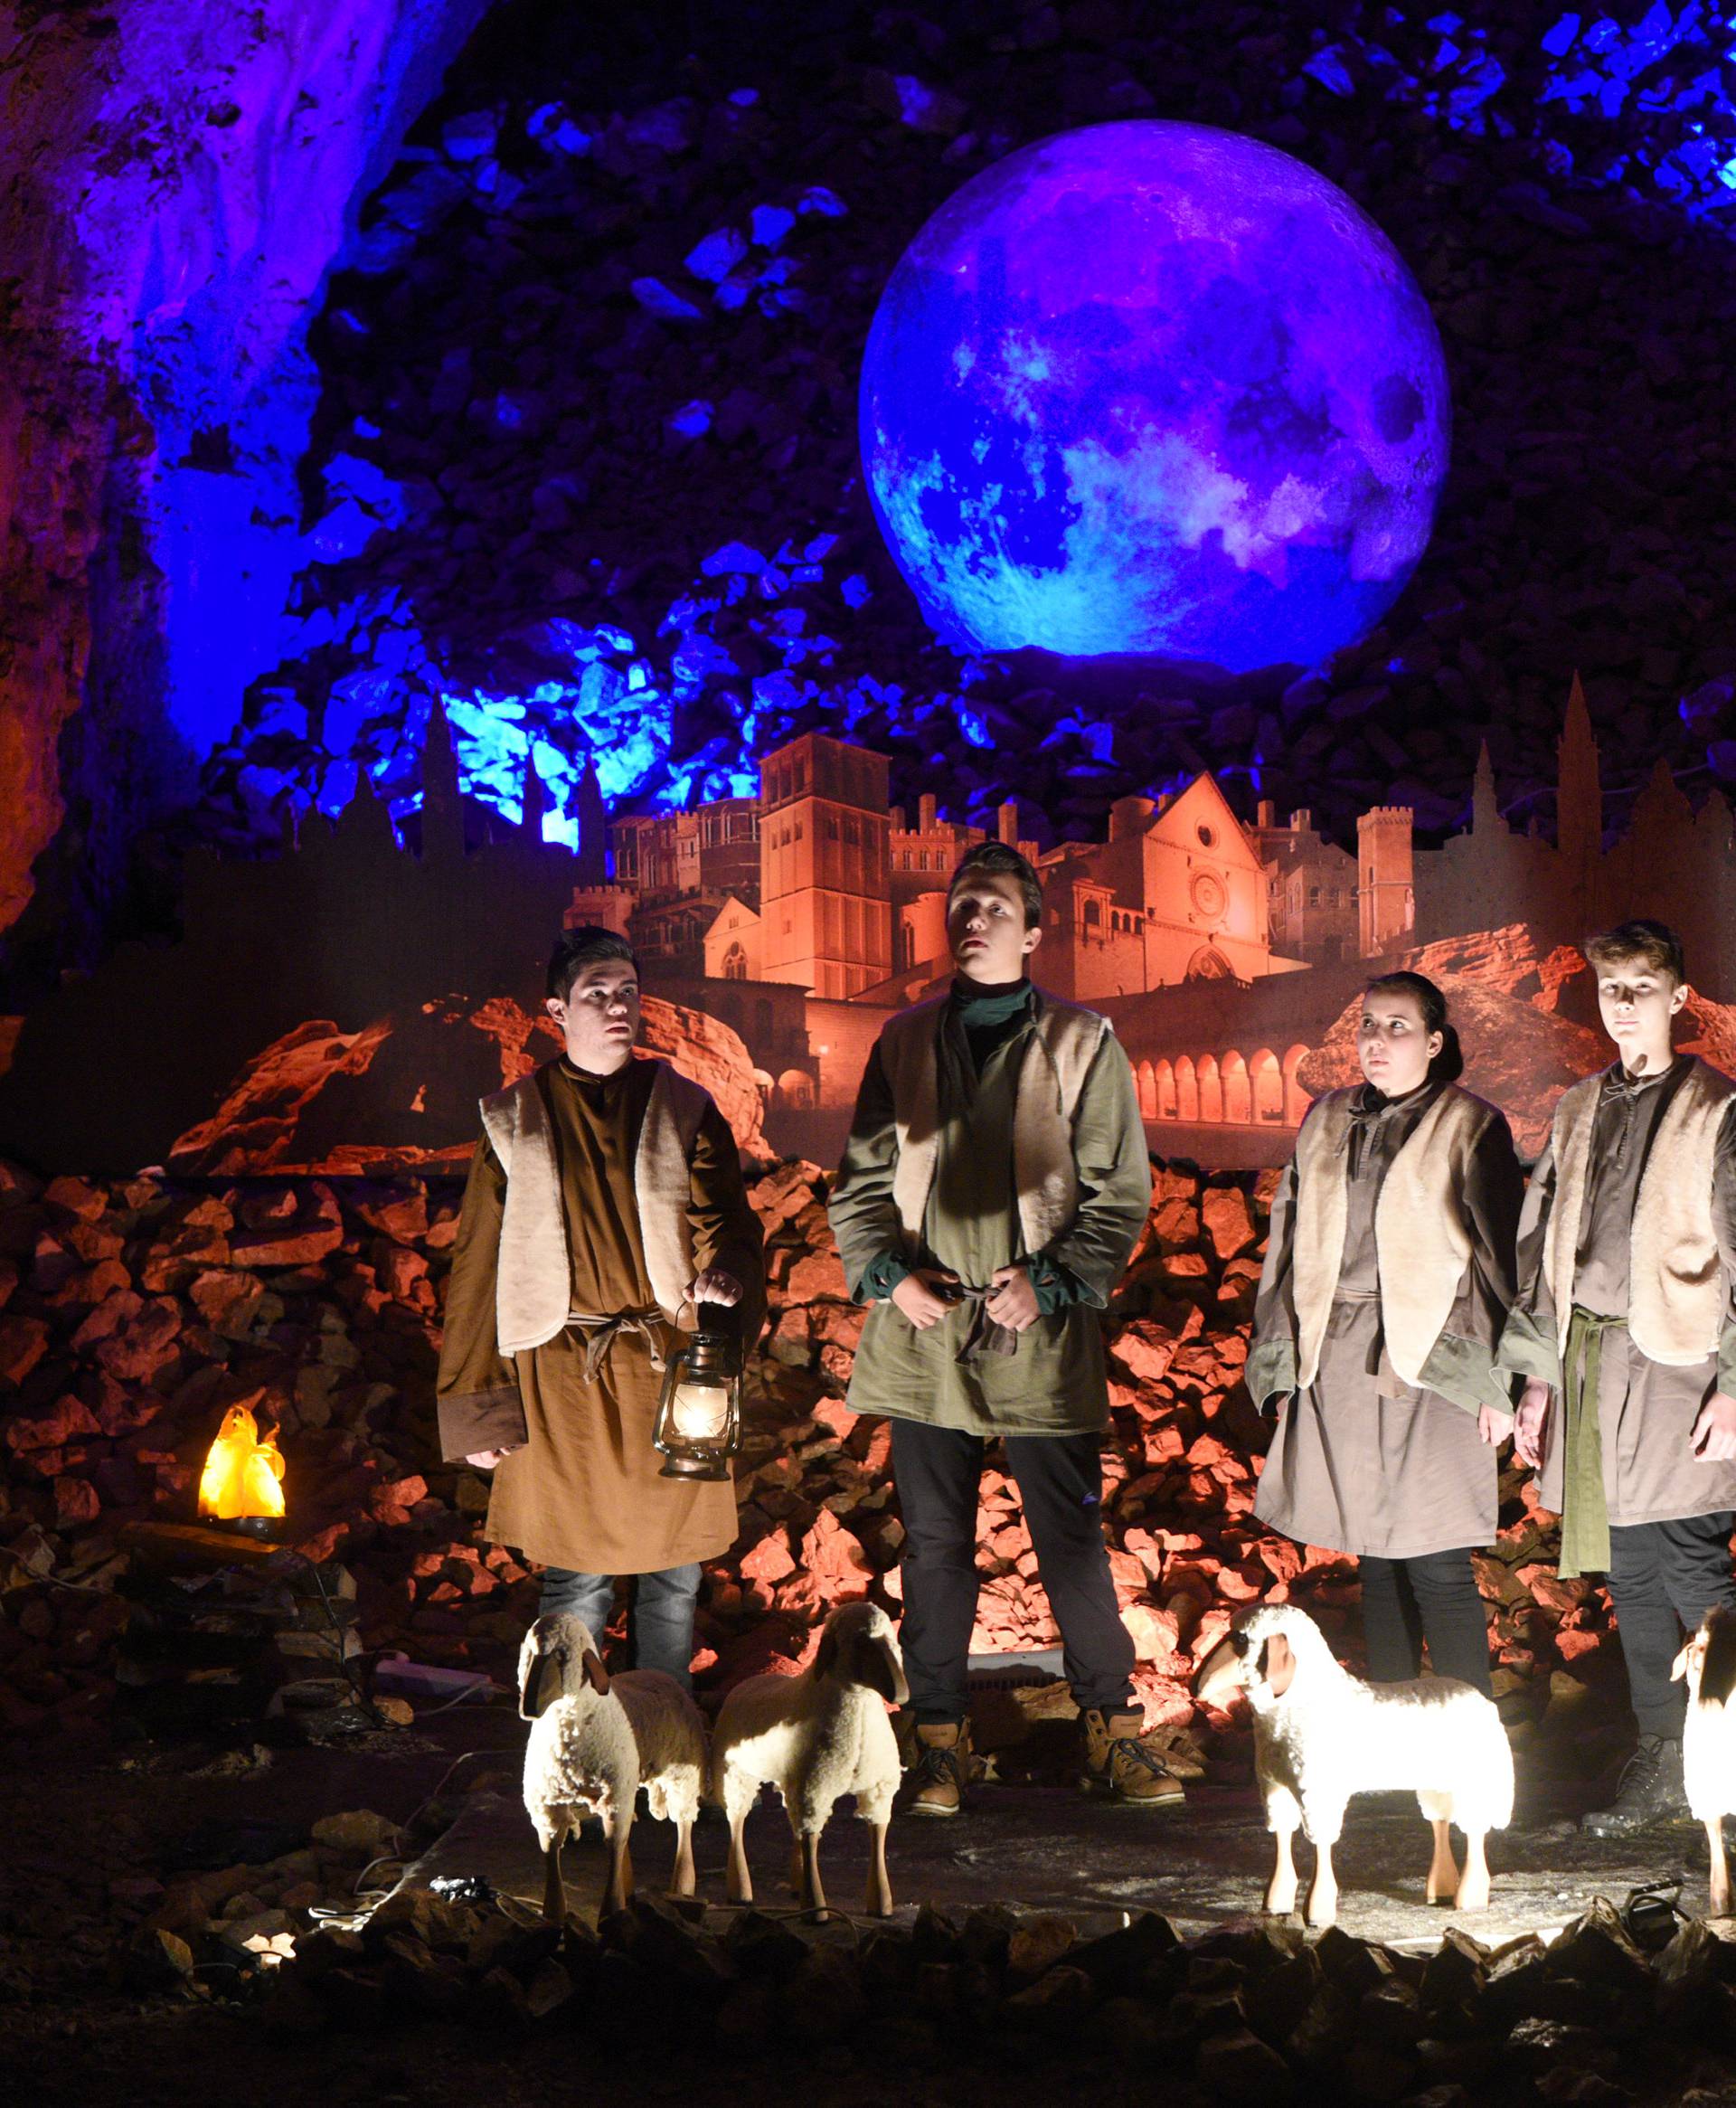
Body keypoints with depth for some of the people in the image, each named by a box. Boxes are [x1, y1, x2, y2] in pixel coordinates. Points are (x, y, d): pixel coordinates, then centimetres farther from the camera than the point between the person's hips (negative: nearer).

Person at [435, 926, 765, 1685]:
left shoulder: (684, 1111, 8)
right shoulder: (515, 1123, 4)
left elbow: (724, 1219, -3)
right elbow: (477, 1268, 5)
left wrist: (725, 1274, -28)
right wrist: (476, 1408, 1)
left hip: (670, 1369, 2)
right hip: (562, 1374, -2)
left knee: (673, 1579, 7)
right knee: (576, 1581, 1)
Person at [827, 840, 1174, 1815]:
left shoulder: (1081, 1043, 3)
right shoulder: (906, 1042, 11)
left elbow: (1121, 1191, 2)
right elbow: (860, 1179, 14)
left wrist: (1051, 1281, -11)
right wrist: (889, 1272, -3)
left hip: (1041, 1336, -3)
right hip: (924, 1333, 3)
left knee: (1073, 1540, 1)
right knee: (936, 1542, 7)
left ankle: (1112, 1726, 13)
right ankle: (941, 1736, 16)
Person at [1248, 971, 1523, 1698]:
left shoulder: (1470, 1128, -2)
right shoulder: (1327, 1122, 12)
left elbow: (1501, 1258, -4)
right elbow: (1288, 1242, 15)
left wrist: (1497, 1382, -8)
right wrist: (1281, 1360, 10)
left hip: (1430, 1366, -5)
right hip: (1338, 1367, 5)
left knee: (1436, 1566, -6)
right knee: (1375, 1555, 12)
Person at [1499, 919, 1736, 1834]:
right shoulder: (1578, 1111, 15)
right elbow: (1541, 1246, 17)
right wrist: (1535, 1374, 13)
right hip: (1587, 1362, 6)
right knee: (1629, 1573, 9)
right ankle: (1661, 1767, 17)